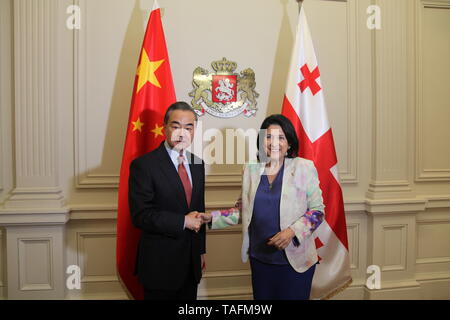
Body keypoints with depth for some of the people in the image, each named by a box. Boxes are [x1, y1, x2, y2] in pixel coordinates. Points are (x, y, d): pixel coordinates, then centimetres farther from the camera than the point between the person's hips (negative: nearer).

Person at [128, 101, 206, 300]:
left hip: (191, 263, 6)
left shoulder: (197, 164, 7)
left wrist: (201, 250, 15)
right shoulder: (144, 165, -14)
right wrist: (183, 221, -20)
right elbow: (140, 215, -20)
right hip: (160, 264, -6)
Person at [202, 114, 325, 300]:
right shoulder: (251, 169, 3)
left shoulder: (303, 168, -6)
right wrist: (212, 217, -2)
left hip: (295, 259, -3)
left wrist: (292, 231, -18)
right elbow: (243, 210, 10)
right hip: (260, 258, 3)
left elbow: (317, 210, -4)